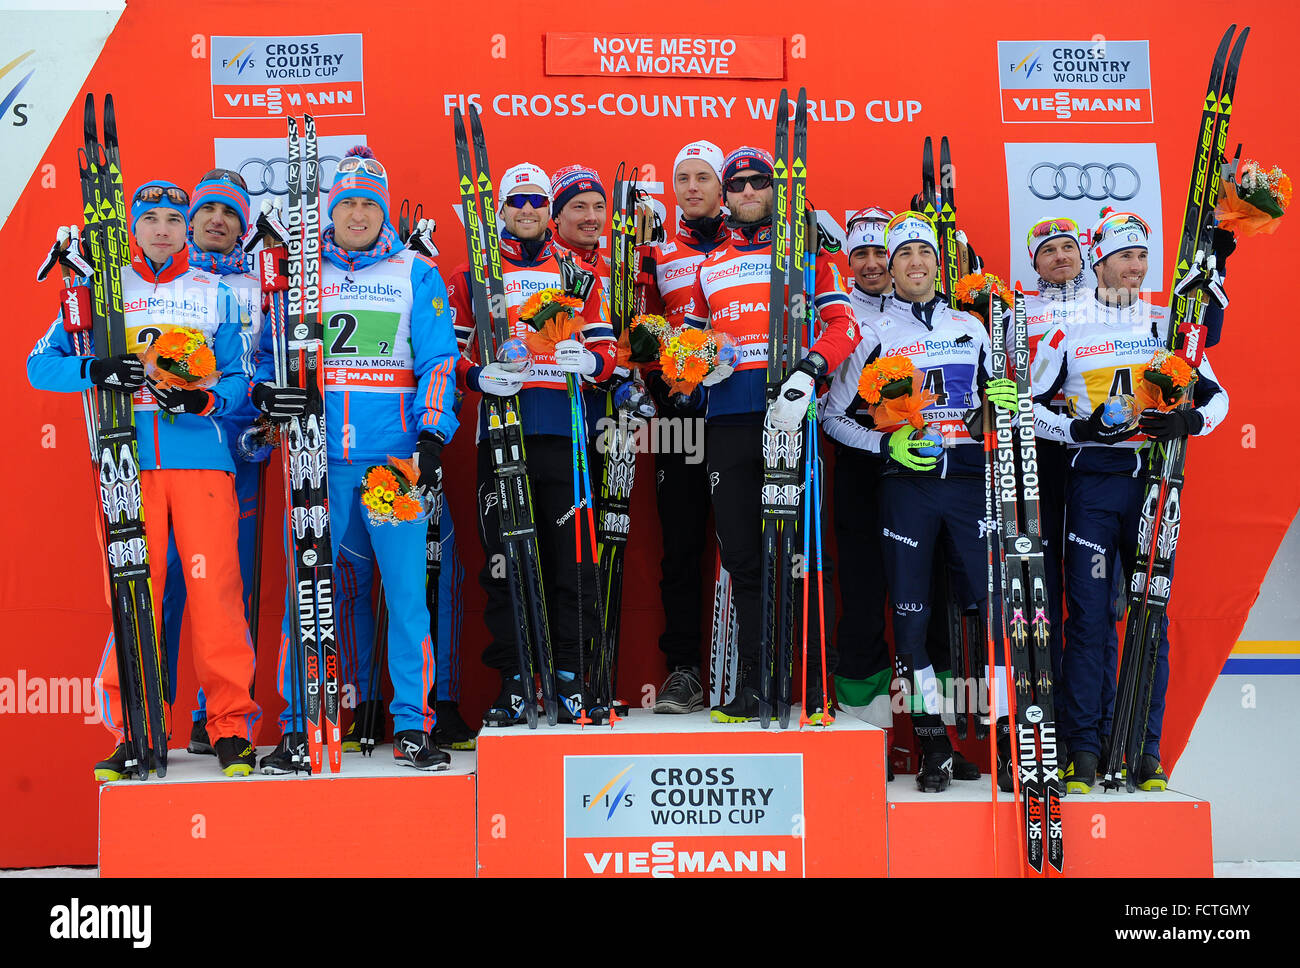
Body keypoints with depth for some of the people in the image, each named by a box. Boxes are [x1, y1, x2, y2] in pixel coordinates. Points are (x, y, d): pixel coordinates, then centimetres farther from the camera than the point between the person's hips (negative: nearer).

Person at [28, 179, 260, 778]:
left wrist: (204, 399, -10)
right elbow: (41, 363, 9)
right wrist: (97, 370, -11)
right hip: (129, 459, 1)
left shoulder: (216, 294, 15)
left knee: (215, 588, -7)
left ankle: (231, 728, 1)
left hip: (201, 455, 0)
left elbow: (240, 380, 11)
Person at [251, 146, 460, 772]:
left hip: (394, 455, -1)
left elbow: (438, 361, 5)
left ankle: (410, 725, 7)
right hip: (316, 453, 1)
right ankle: (299, 726, 10)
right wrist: (265, 391, -6)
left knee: (406, 588, -3)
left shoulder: (416, 274, 11)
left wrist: (433, 438, -7)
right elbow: (271, 350, 17)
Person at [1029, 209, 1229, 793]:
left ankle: (1147, 750, 12)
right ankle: (1084, 749, 6)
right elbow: (1030, 406, 4)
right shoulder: (1067, 328, 4)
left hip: (1153, 477, 2)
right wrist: (1081, 428, -13)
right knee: (1087, 614, -3)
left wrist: (1187, 421, -8)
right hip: (1092, 479, -2)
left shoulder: (1168, 325, 11)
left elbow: (1216, 395, 13)